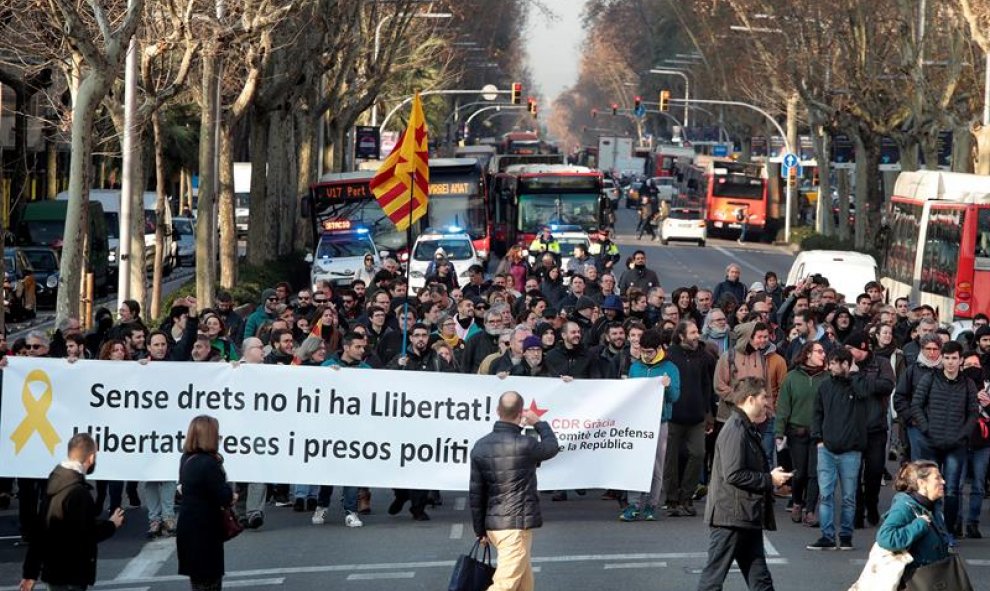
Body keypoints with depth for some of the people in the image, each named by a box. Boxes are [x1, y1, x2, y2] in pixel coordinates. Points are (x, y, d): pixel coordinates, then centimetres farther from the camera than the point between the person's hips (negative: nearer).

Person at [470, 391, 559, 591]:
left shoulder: (480, 446, 1)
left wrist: (480, 530, 15)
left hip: (493, 524, 7)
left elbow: (476, 494, 6)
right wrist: (539, 423, 25)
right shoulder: (525, 445, -16)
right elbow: (552, 447, 8)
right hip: (517, 525, -7)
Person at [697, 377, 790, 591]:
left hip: (748, 517, 10)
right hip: (730, 516, -10)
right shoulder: (735, 430, -16)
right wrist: (769, 479, -16)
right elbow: (733, 475, -23)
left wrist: (772, 476, 10)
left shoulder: (749, 429, 15)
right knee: (715, 573, -3)